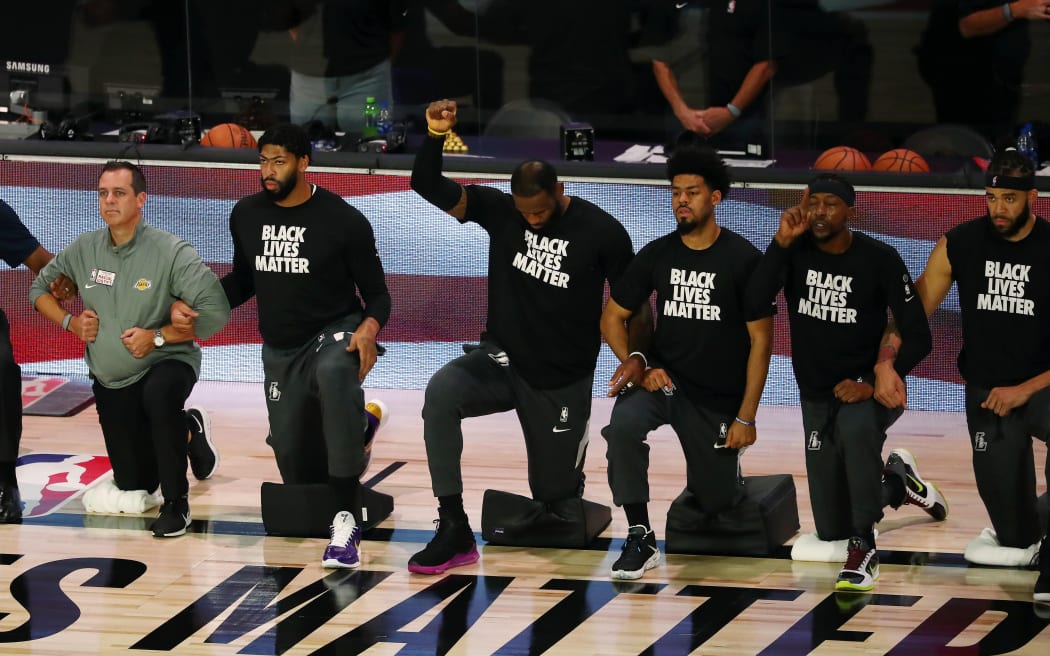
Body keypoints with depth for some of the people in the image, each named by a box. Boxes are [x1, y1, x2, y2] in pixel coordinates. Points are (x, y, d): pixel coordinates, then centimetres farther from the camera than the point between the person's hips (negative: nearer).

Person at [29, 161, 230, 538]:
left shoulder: (170, 252, -18)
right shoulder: (84, 250, -4)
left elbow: (215, 312, -22)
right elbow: (40, 288, 11)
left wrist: (157, 336, -25)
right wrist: (70, 322, -6)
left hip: (166, 365, -5)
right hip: (109, 380, 5)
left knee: (160, 395, -43)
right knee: (134, 486, 11)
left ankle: (176, 504, -27)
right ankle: (184, 428, 44)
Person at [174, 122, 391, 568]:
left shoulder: (344, 221, -15)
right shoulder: (246, 215, -1)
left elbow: (376, 294, -8)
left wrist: (369, 329, -31)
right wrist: (194, 306, -3)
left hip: (335, 331, -5)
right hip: (281, 348, 5)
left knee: (334, 373, -44)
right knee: (300, 477, 10)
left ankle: (347, 520, -46)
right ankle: (357, 426, 45)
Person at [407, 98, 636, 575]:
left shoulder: (601, 231, -12)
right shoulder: (498, 209, -7)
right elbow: (427, 185, -15)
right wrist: (435, 135, -31)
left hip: (563, 381, -1)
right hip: (502, 361, 1)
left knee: (554, 494, 5)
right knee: (441, 392, -32)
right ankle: (453, 530, -27)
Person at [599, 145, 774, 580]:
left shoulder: (744, 260, -10)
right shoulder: (656, 255, -2)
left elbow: (760, 340, -8)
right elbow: (612, 317, 7)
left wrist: (745, 418, -11)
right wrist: (635, 362, -13)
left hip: (720, 398, -1)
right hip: (664, 379, 2)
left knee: (715, 502, 2)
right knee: (624, 424, -32)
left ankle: (728, 464, 40)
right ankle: (640, 540, -21)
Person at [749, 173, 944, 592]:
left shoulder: (879, 259, -14)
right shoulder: (796, 251, -7)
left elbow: (918, 338, -15)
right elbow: (755, 300, -23)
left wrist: (874, 385, -25)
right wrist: (782, 241, -29)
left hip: (868, 388, -4)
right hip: (816, 395, 4)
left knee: (855, 426, -43)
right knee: (830, 529, 8)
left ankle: (864, 548, -32)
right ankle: (896, 483, 40)